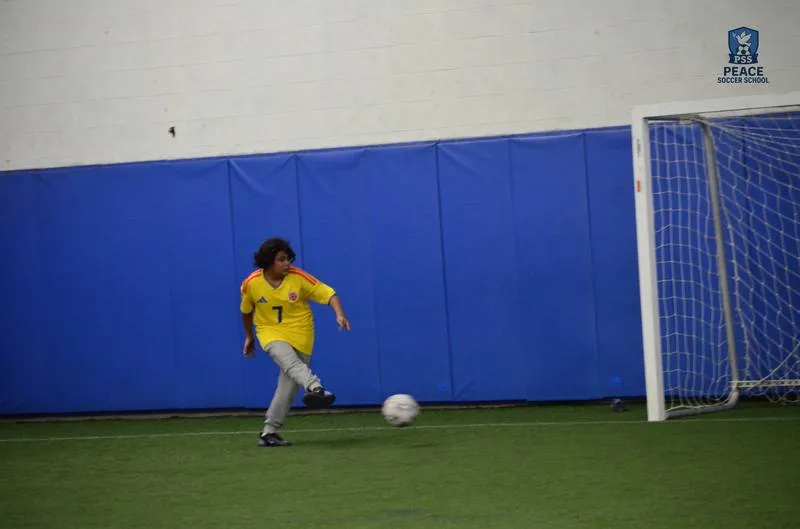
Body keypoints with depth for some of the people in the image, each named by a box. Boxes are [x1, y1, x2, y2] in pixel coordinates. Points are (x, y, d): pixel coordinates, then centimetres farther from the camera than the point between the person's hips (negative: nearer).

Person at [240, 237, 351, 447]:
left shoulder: (298, 277, -15)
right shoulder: (251, 284, -10)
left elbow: (328, 294, -15)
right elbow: (246, 311, 10)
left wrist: (339, 315, -31)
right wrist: (249, 336, 20)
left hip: (299, 333, 1)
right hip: (270, 331, -1)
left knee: (289, 384, -3)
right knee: (289, 361, -33)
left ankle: (269, 431, 9)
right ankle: (315, 388, -60)